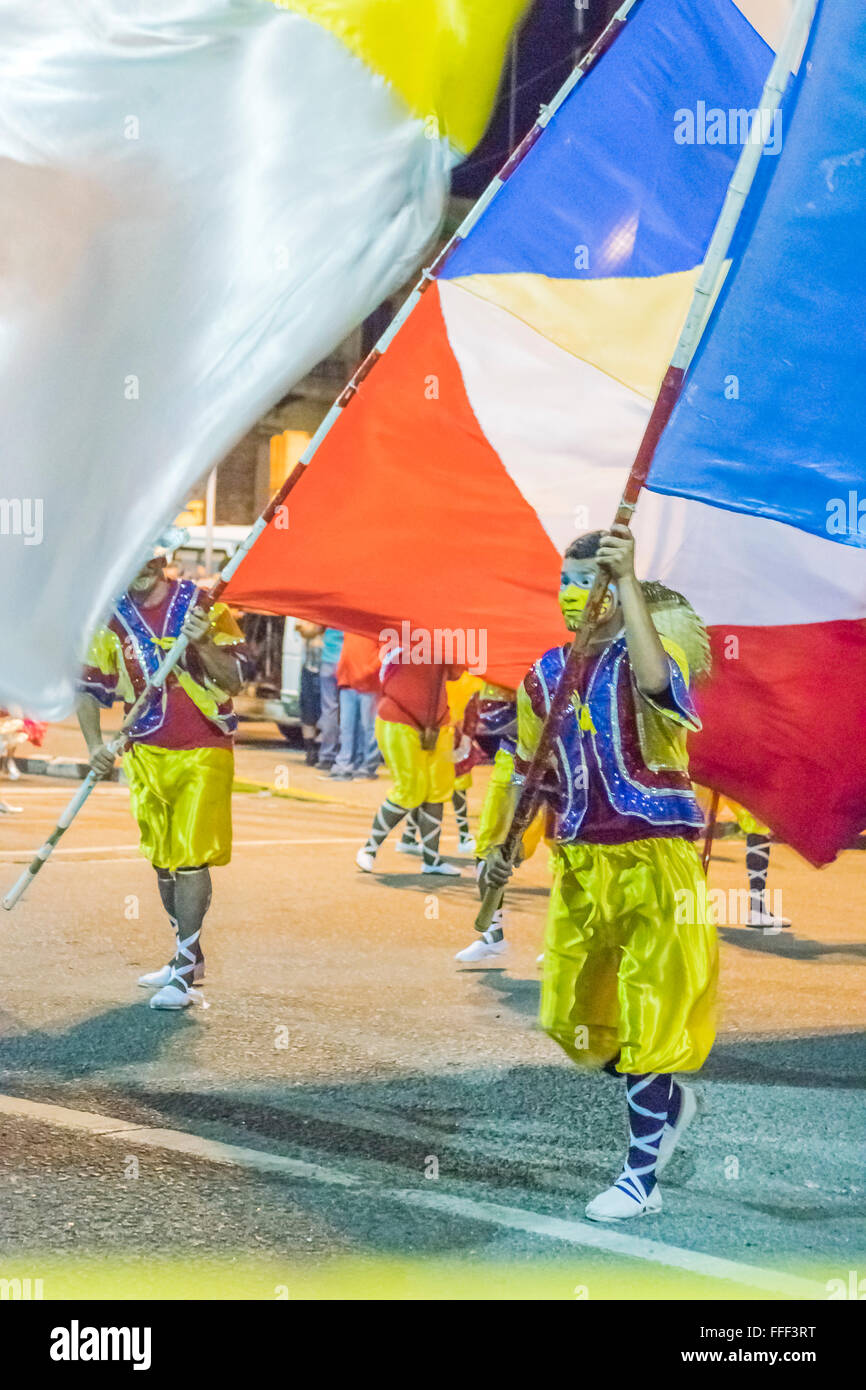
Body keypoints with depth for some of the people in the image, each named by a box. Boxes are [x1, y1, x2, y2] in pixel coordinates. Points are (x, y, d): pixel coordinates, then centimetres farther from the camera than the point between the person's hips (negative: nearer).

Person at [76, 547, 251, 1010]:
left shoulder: (203, 605, -4)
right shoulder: (110, 618, 5)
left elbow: (235, 680, -6)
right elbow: (88, 687, 9)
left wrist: (202, 644, -23)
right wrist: (95, 745, -4)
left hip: (203, 751, -4)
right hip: (146, 755, 4)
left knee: (190, 858, -11)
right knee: (162, 861, 11)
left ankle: (184, 974, -8)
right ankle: (189, 957, 27)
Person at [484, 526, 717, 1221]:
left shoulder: (659, 640, -7)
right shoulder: (545, 674, 10)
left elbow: (656, 679, -34)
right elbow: (534, 771, 20)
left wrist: (628, 579, -33)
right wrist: (504, 847, 10)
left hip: (654, 859, -6)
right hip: (579, 864, 7)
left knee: (649, 1012, -2)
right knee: (573, 1018, 12)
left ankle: (642, 1176, 9)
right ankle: (670, 1100, 37)